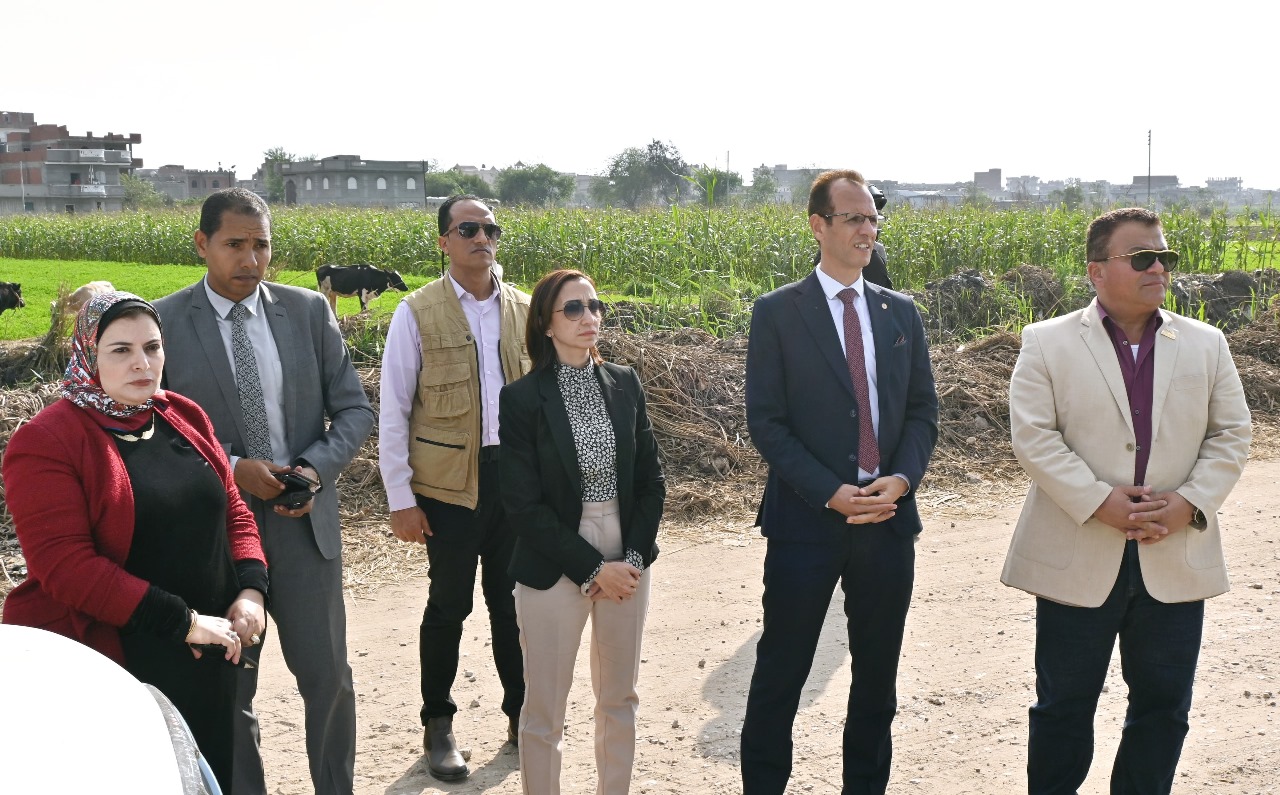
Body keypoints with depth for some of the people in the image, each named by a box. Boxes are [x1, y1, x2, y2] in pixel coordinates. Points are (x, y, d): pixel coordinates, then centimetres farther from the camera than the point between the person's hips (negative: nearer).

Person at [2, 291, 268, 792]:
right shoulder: (45, 442, -11)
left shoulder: (184, 418, 10)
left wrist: (251, 589, -6)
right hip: (109, 667, -6)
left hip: (206, 661, 6)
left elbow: (232, 512, 14)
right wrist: (183, 621, -20)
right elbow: (64, 564, -19)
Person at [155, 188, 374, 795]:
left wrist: (316, 469, -13)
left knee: (327, 675, 9)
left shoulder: (309, 311, 1)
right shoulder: (164, 322, -5)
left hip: (303, 517, 2)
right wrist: (228, 468, -16)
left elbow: (354, 409, 4)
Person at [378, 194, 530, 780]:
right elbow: (393, 411, -4)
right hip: (450, 482, -3)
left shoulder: (524, 311, 5)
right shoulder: (417, 314, -5)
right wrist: (401, 499, -7)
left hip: (518, 474, 3)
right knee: (449, 605, 9)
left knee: (513, 600, 13)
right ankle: (438, 725, 25)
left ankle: (522, 712, 30)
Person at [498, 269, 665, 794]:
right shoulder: (521, 398, -9)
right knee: (544, 711, 4)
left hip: (628, 563, 4)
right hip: (554, 569, -4)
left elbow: (650, 480, 6)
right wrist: (591, 568, -13)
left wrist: (634, 556, -6)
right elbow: (524, 505, -11)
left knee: (619, 699, 15)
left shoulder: (624, 384, 4)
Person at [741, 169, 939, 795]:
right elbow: (765, 422, -7)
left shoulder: (901, 312, 10)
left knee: (877, 674, 14)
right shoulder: (777, 313, -2)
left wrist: (901, 478, -10)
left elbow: (923, 409, 9)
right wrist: (831, 494, -16)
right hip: (807, 521, -4)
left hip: (888, 519, 4)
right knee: (780, 673, 4)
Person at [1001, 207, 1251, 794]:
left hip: (1175, 561, 3)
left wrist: (1191, 501, -10)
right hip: (1078, 558, -3)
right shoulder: (1048, 342, -1)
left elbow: (1231, 435, 6)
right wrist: (1099, 501, -18)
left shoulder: (1206, 345, 9)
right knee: (1064, 705, 7)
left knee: (1165, 705, 11)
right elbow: (1032, 436, -9)